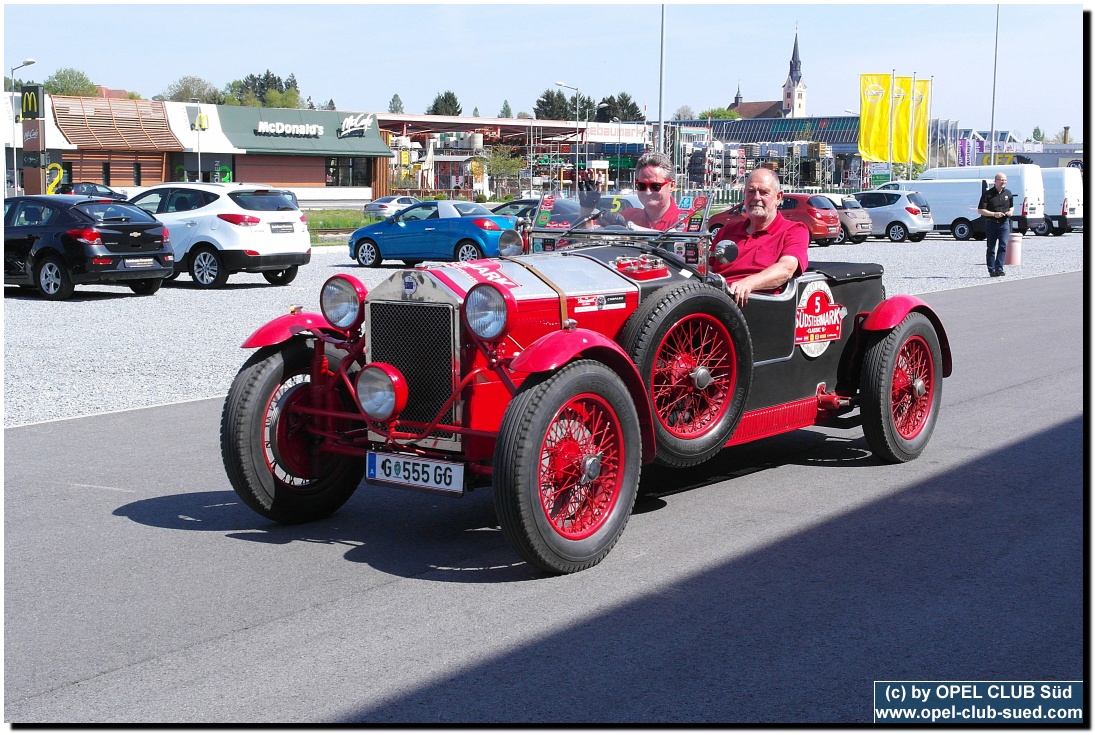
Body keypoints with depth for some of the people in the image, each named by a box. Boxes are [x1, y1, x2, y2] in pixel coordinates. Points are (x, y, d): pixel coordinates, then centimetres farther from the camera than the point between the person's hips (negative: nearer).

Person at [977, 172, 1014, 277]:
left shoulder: (1008, 194, 8)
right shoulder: (987, 194, -5)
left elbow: (1012, 206, 24)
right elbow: (980, 210, -7)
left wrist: (1010, 212, 0)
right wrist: (994, 214, -17)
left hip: (1004, 223, 2)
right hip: (991, 224, -2)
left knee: (1003, 246, -12)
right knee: (991, 248, 4)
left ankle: (999, 268, -14)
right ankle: (991, 270, 12)